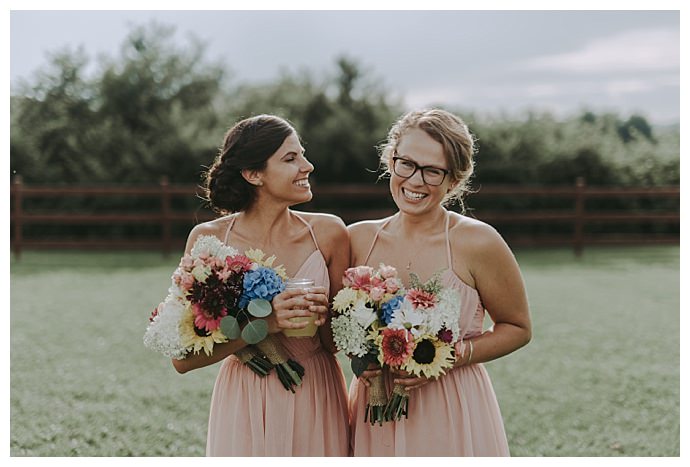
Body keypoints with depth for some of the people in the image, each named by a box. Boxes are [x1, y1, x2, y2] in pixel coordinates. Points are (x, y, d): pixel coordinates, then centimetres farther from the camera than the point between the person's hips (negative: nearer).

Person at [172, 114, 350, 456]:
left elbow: (339, 342, 4)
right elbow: (183, 358, -13)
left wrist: (323, 317, -18)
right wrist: (263, 324, -24)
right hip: (246, 405, -1)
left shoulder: (328, 233, -6)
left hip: (316, 402, 1)